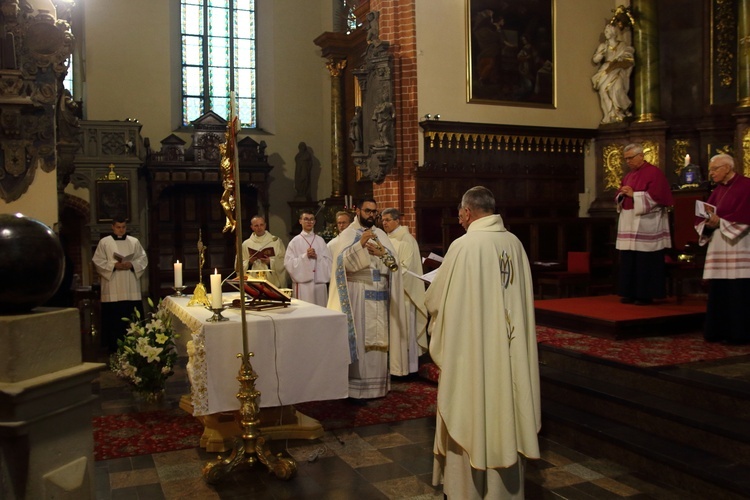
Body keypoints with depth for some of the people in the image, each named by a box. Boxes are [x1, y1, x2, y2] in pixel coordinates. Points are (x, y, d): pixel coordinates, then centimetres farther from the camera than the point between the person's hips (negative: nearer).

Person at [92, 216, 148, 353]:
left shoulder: (134, 242, 11)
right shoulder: (104, 242, 5)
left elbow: (143, 259, 8)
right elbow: (98, 262, 0)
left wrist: (132, 264, -11)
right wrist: (114, 265, -14)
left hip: (131, 289, 2)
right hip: (112, 290, -2)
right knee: (113, 319, -2)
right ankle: (114, 348, 6)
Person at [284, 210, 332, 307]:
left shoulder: (320, 240, 11)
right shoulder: (295, 241, 3)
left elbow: (328, 261, 5)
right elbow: (288, 263, -4)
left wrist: (317, 256, -10)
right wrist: (305, 256, -13)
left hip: (320, 283, 2)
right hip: (302, 283, -2)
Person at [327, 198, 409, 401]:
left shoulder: (381, 234, 13)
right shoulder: (347, 235, 0)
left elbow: (394, 261, 3)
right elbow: (342, 261, -17)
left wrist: (382, 253, -17)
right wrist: (360, 244, -29)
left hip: (379, 296, 5)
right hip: (358, 296, -4)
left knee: (378, 339, 7)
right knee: (358, 339, -5)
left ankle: (377, 383, 17)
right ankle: (356, 388, 1)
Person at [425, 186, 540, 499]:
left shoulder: (464, 245, -16)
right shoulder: (515, 243, 1)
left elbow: (435, 300, -8)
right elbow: (522, 297, 12)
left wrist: (434, 291, 15)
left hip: (471, 348, -6)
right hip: (509, 348, 6)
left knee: (470, 418, 7)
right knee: (504, 413, 16)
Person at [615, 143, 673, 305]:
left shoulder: (654, 173, -6)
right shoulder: (628, 175, 18)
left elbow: (657, 196, -15)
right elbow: (619, 197, 20)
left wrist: (634, 194, -14)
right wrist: (622, 194, -3)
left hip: (647, 226, -7)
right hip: (629, 224, 8)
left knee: (646, 262, -6)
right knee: (628, 261, 7)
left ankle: (646, 294, 1)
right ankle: (630, 293, 13)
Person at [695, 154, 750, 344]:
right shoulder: (717, 190, 17)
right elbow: (702, 217, 12)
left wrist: (719, 222, -14)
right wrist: (708, 224, -8)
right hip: (718, 250, 7)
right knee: (718, 292, 6)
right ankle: (718, 331, 12)